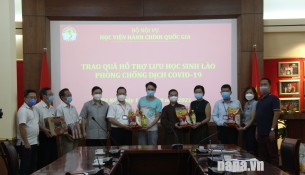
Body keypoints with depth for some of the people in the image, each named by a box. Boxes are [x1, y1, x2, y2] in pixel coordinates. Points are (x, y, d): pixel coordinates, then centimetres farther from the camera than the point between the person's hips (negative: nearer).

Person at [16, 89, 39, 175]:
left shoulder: (33, 109, 13)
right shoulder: (23, 110, -15)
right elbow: (21, 127, -21)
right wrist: (26, 143, -22)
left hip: (34, 143, 9)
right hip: (26, 144, -9)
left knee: (33, 166, 14)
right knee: (25, 166, -1)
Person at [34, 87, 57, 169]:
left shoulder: (53, 109, 16)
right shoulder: (37, 107, -7)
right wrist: (44, 130, -26)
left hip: (52, 136, 7)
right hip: (43, 136, -7)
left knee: (53, 158, 9)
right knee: (43, 160, -3)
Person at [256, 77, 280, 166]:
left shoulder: (273, 98, -7)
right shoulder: (260, 100, 16)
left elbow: (276, 114, -14)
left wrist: (272, 130, -20)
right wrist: (257, 130, 14)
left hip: (269, 133, -8)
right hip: (261, 133, 8)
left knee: (273, 155, -1)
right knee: (262, 156, 12)